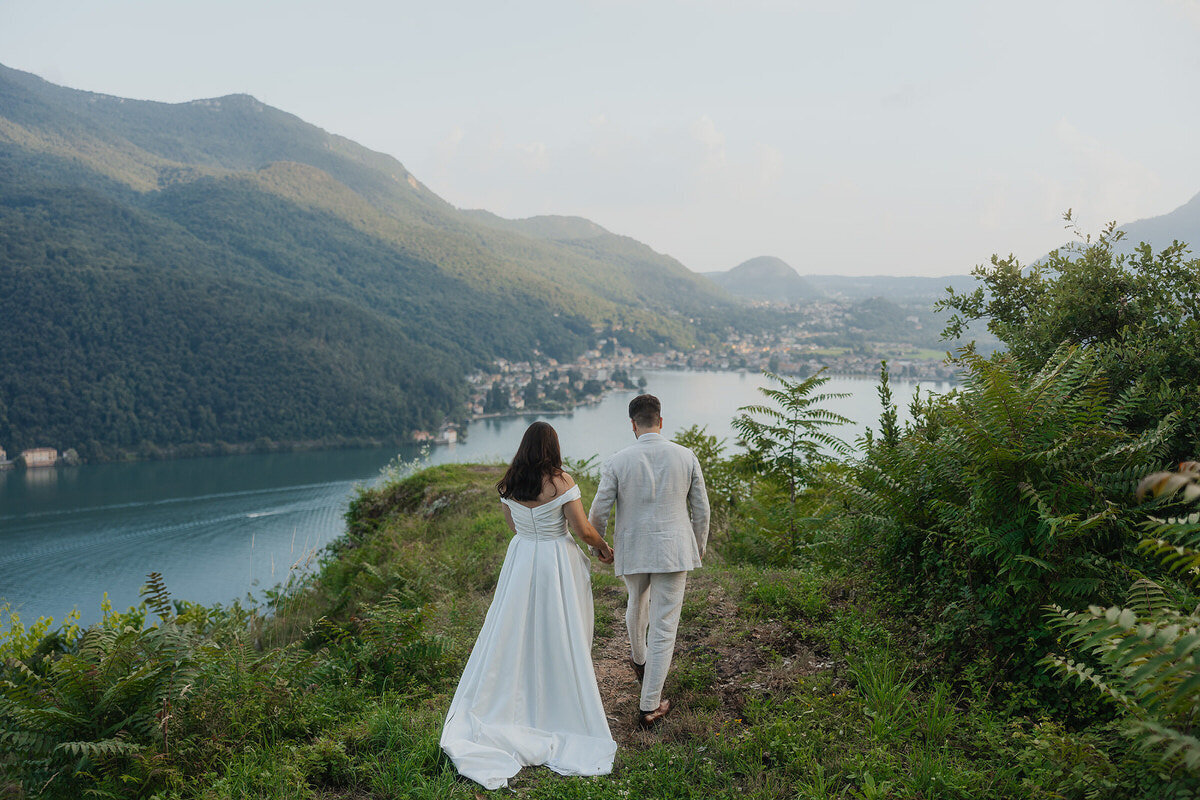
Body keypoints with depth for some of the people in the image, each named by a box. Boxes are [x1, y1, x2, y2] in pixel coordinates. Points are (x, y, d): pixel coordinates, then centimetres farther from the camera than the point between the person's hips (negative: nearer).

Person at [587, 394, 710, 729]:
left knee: (637, 603, 30)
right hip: (674, 550, -1)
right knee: (664, 626, 4)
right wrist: (699, 547, 18)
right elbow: (701, 509, 2)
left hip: (632, 551, 1)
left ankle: (639, 660, 55)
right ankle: (649, 707, 7)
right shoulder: (686, 457, -5)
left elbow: (598, 513, -5)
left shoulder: (617, 462, -10)